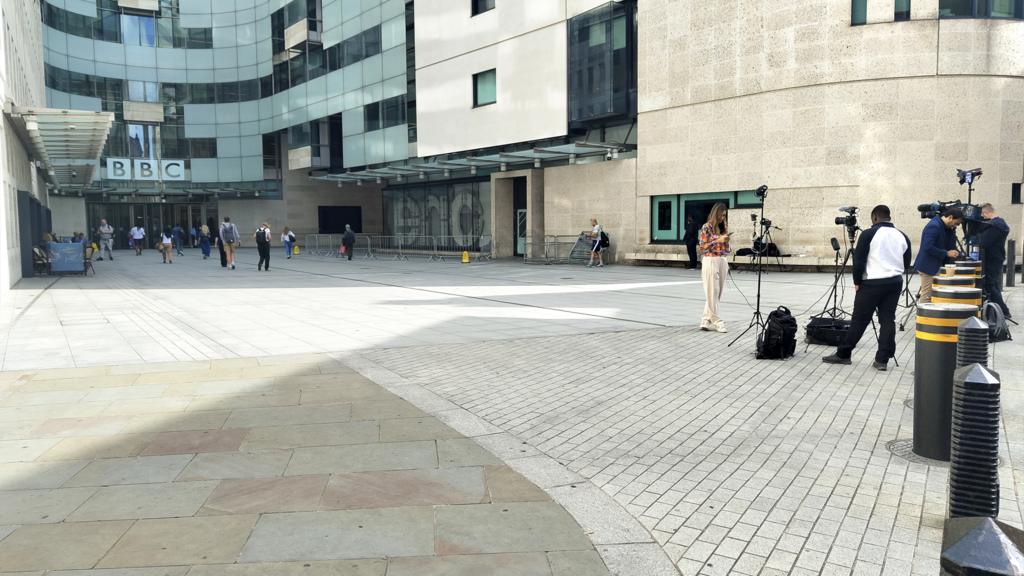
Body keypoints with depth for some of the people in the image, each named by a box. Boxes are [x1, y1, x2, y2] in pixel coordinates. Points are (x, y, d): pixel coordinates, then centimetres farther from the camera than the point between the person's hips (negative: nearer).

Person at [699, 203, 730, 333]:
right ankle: (716, 321, -2)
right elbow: (703, 247, -10)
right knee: (712, 293, -5)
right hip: (710, 261, -7)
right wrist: (718, 240, -16)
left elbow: (725, 248, 18)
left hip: (723, 261, 7)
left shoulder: (724, 227, 13)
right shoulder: (707, 227, -5)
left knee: (718, 293, 5)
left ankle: (706, 321, 10)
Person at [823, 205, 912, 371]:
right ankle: (882, 360, 5)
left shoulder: (869, 234, -6)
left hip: (872, 283, -5)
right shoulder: (902, 237, 9)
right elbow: (907, 263, 15)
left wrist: (857, 281, 1)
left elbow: (859, 261, -9)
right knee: (887, 320, 6)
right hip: (895, 283, 5)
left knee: (859, 320, 0)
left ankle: (843, 354, 9)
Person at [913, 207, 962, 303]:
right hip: (927, 266, -9)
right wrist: (946, 253, -21)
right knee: (927, 296, -6)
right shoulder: (934, 226, -18)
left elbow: (950, 245, 15)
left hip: (935, 265, 9)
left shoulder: (945, 227, 11)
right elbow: (928, 247, -25)